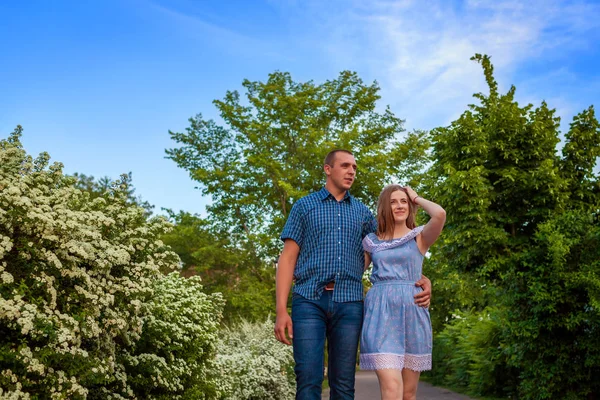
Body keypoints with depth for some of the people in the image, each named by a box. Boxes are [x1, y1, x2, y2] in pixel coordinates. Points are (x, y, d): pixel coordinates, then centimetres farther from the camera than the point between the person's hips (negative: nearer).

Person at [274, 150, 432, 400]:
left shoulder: (363, 213, 18)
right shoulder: (304, 206, 11)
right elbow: (288, 259, 5)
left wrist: (420, 279, -3)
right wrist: (281, 310, -5)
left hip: (349, 304, 3)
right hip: (309, 300, -2)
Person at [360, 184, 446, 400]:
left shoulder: (420, 237, 7)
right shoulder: (371, 241, 13)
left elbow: (440, 214, -14)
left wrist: (417, 198, 3)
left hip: (412, 313, 1)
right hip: (381, 314, 0)